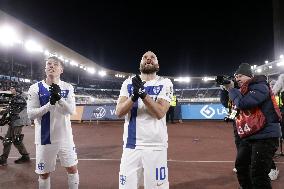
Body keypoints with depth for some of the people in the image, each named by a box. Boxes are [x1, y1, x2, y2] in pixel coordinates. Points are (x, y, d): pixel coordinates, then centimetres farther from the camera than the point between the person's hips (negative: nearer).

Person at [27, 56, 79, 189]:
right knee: (44, 173, 13)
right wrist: (50, 104, -23)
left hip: (65, 136, 2)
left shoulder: (68, 88, 0)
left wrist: (59, 98, -25)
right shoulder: (35, 88, -5)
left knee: (72, 168, 10)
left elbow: (71, 110, -9)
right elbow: (31, 114, -10)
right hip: (45, 137, -1)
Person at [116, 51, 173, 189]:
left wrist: (143, 93, -22)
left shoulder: (165, 83, 1)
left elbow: (160, 113, -11)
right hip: (131, 144, 2)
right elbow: (119, 112, -3)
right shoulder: (128, 83, 7)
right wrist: (134, 96, -19)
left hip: (156, 145, -1)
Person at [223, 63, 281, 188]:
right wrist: (226, 89, 5)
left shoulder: (260, 87, -13)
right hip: (248, 137, 9)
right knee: (241, 168, 18)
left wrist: (231, 89, -11)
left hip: (265, 136, -9)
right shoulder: (241, 91, 13)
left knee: (257, 175, -12)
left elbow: (242, 103, -25)